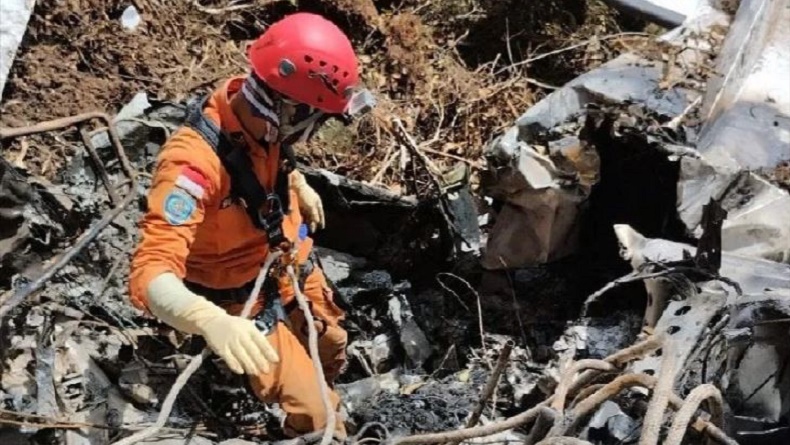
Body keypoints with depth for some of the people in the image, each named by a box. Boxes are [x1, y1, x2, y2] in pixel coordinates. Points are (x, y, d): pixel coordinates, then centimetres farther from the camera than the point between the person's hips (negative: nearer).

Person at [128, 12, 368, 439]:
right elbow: (149, 276, -49)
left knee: (332, 347, 29)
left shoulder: (258, 113, -18)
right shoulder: (194, 161, -40)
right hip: (246, 303, -7)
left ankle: (323, 405, 61)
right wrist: (211, 321, -65)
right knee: (315, 416, -8)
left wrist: (300, 187, 10)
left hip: (291, 264, 7)